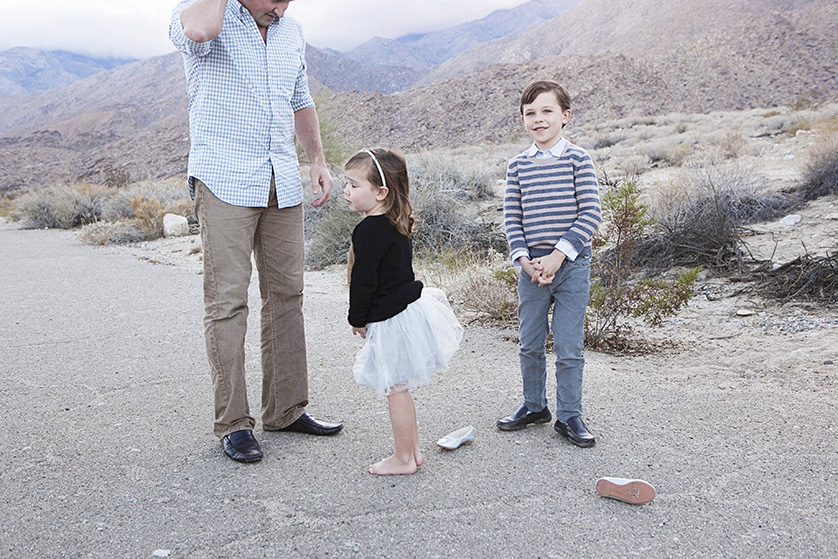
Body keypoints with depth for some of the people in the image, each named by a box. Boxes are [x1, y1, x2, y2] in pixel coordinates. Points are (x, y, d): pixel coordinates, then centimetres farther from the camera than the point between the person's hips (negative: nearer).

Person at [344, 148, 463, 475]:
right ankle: (413, 451, 29)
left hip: (392, 319, -10)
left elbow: (363, 280, -19)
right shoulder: (396, 225, 10)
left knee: (395, 390, 3)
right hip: (411, 307, 10)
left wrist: (357, 319, -4)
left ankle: (403, 459, 16)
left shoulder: (370, 230, -20)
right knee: (400, 390, 19)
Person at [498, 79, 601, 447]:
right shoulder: (518, 167, 6)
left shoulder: (578, 159, -3)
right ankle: (534, 406, 32)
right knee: (529, 345, 12)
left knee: (568, 348, 2)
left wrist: (557, 256, -15)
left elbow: (590, 215, -8)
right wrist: (525, 260, -9)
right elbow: (511, 219, 4)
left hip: (571, 265, -3)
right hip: (531, 267, 3)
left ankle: (569, 415, 19)